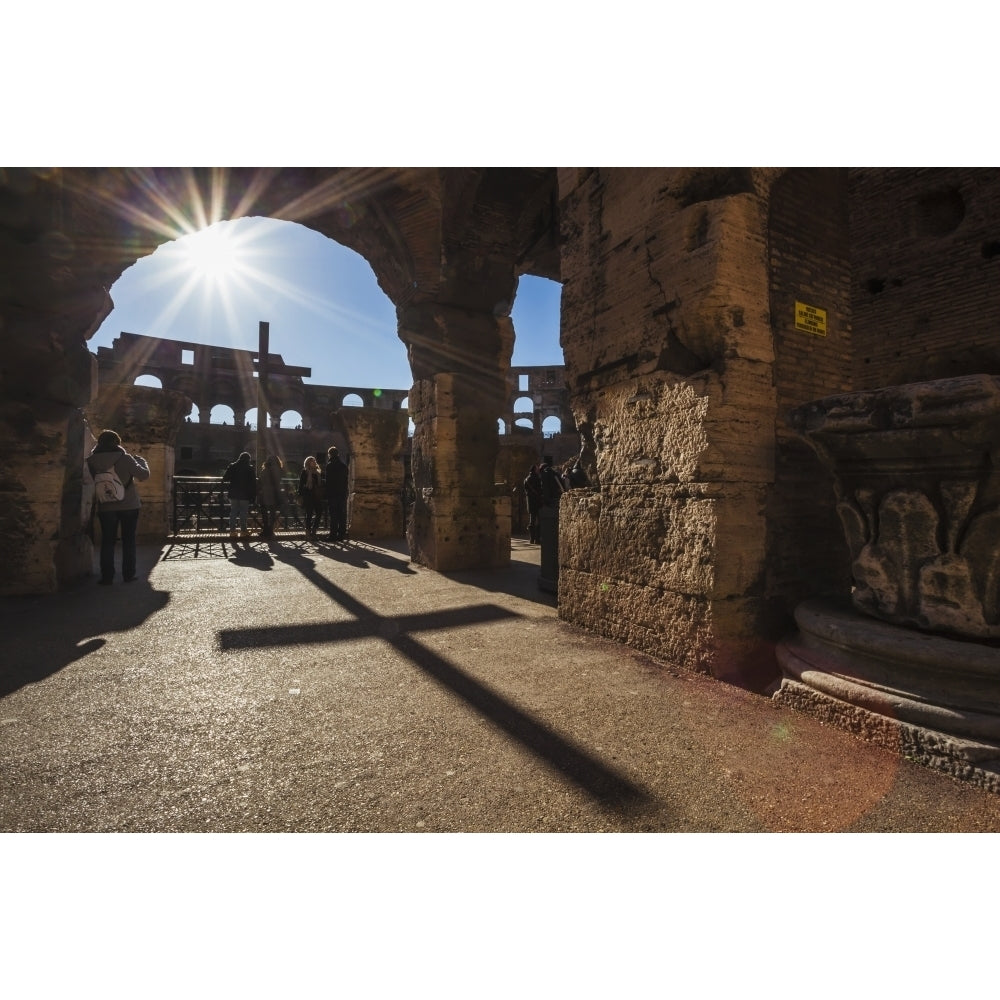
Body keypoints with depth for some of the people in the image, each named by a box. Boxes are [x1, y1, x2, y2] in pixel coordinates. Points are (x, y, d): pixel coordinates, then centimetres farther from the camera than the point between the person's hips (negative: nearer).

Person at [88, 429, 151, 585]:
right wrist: (140, 460, 10)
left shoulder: (92, 461, -3)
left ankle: (107, 576, 9)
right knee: (128, 540, 7)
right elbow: (144, 475, -7)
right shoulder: (125, 458, -10)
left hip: (106, 507, 2)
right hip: (129, 506, -2)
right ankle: (128, 575, 9)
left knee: (107, 541, 10)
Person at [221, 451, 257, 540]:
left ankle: (232, 531, 8)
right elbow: (253, 484, -6)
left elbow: (225, 479, 4)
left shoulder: (232, 466, 2)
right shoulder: (250, 469, -5)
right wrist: (253, 496, -2)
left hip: (233, 494, 3)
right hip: (245, 495, -3)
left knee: (233, 513, 8)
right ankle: (243, 531, 5)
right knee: (243, 513, 2)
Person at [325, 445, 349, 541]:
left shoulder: (330, 465, -6)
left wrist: (327, 496, -7)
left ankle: (333, 535, -1)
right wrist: (345, 493, 14)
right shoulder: (344, 466, 10)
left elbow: (328, 482, -10)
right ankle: (341, 535, 10)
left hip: (333, 495, -5)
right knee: (342, 516, 7)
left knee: (333, 516, -2)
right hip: (343, 495, 5)